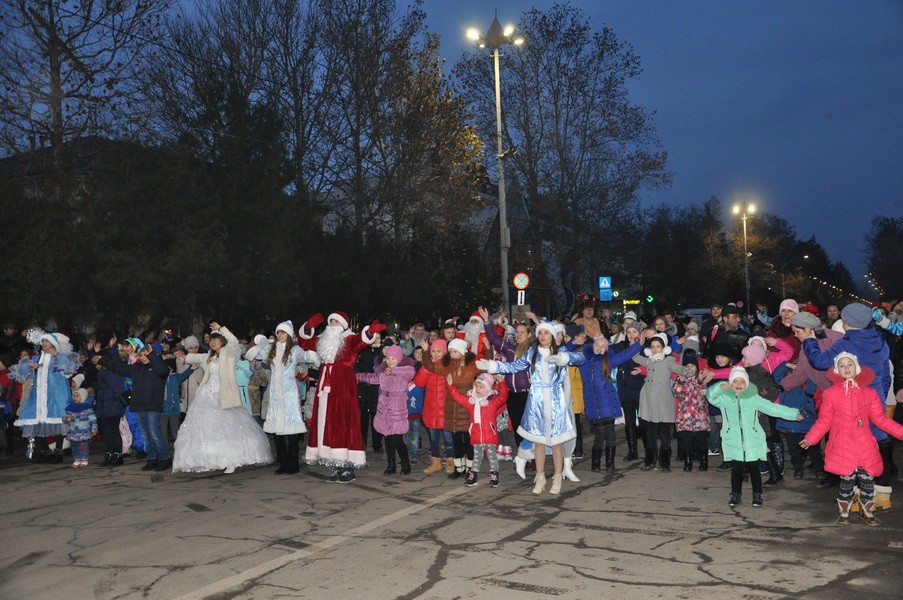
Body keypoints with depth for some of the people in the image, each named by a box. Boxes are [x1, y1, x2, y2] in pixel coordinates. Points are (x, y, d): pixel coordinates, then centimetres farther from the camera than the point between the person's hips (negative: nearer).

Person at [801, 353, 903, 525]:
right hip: (843, 445, -2)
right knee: (847, 479, -3)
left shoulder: (869, 393, 6)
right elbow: (824, 421, 3)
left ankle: (867, 511, 25)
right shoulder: (831, 393, 1)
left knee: (867, 479, 2)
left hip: (865, 446, 2)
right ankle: (844, 512, 19)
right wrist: (810, 439, -4)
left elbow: (880, 418, 9)